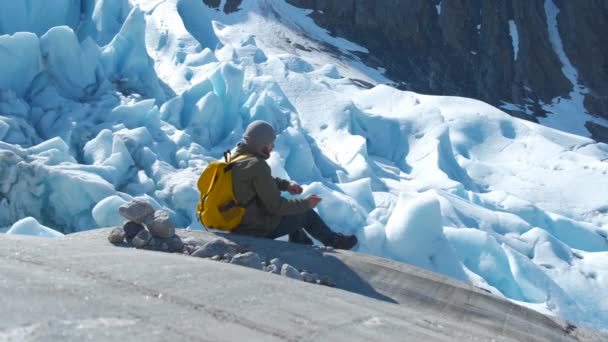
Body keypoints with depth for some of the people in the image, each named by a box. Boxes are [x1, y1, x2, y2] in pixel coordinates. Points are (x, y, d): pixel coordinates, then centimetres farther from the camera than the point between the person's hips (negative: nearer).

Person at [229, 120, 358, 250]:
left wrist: (286, 184, 8)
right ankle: (334, 241, 31)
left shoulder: (235, 154, 0)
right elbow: (276, 206, -24)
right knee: (306, 214, 9)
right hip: (257, 229, -9)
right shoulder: (257, 166, -29)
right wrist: (306, 203, -11)